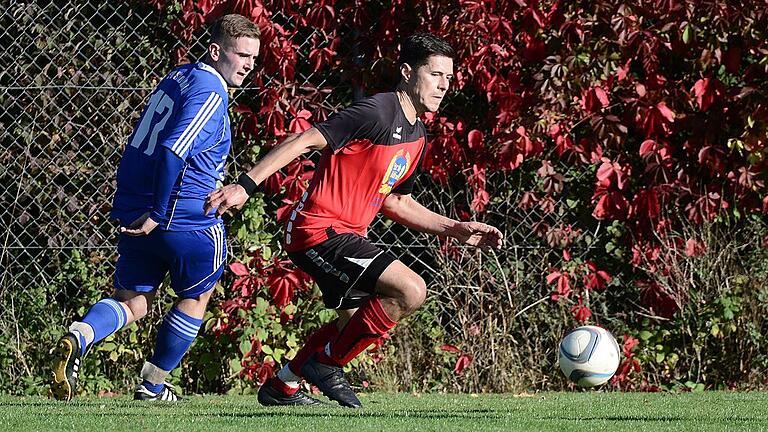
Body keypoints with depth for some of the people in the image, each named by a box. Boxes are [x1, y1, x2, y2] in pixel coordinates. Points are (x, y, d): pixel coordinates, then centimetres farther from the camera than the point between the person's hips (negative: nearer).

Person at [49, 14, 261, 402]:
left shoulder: (179, 77, 14)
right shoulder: (210, 92, -15)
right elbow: (173, 150, -27)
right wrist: (158, 214, -24)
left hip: (134, 209, 8)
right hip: (181, 218, -8)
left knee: (133, 302, 12)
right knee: (196, 297, 15)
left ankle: (79, 337, -17)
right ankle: (153, 384, 21)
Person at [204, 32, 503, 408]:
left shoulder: (417, 137, 13)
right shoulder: (376, 112, -17)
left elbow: (394, 202, 24)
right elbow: (304, 141, -22)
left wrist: (456, 230, 18)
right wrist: (246, 186, -29)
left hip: (346, 235, 11)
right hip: (320, 231, -11)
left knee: (355, 323, 26)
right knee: (411, 290, -22)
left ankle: (281, 388, 40)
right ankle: (326, 363, -7)